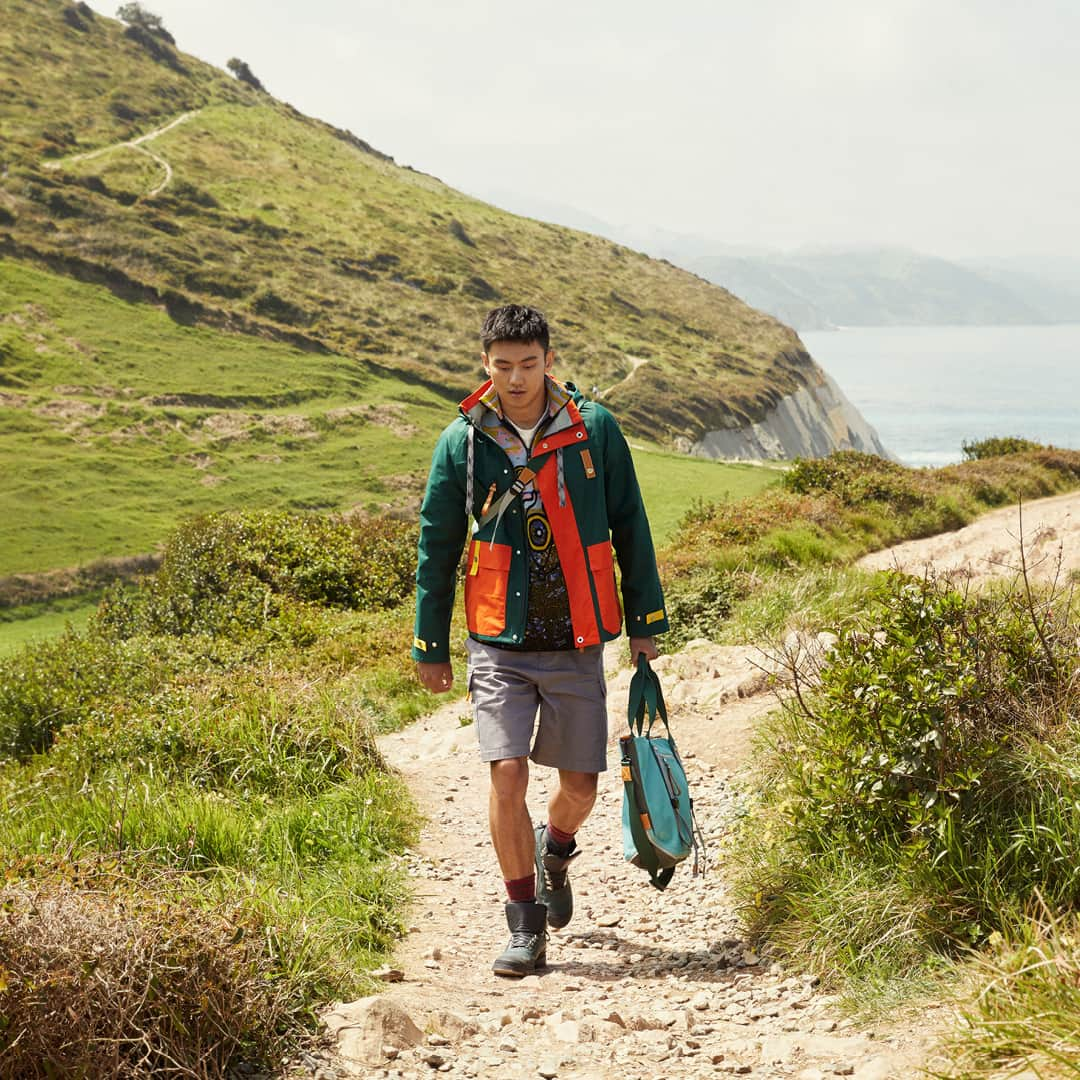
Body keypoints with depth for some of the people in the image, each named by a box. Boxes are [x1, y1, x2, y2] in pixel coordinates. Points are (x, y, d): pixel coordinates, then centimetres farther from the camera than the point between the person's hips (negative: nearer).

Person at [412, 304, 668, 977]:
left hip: (577, 643, 1)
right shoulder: (462, 440, -1)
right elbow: (437, 547, 7)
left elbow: (630, 526, 7)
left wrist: (647, 620, 7)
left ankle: (555, 851, 41)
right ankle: (526, 925, 4)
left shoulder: (594, 428, -2)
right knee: (508, 774, -12)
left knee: (581, 783, 5)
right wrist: (430, 645, 9)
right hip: (499, 643, -1)